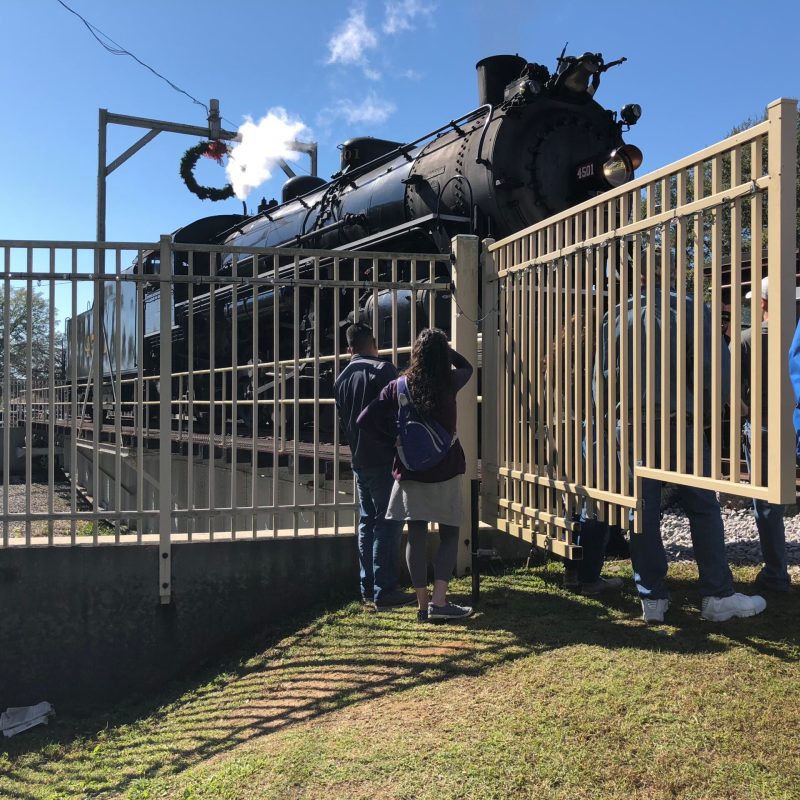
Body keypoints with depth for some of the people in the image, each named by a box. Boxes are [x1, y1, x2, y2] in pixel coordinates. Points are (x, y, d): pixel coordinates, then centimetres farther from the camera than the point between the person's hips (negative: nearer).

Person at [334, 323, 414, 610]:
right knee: (387, 524, -3)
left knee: (367, 523, 14)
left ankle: (368, 588, 19)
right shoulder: (382, 369, -10)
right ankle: (384, 591, -1)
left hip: (359, 460, 7)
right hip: (383, 459, -7)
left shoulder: (341, 378, 12)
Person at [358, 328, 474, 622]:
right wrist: (442, 346, 17)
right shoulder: (450, 383, -4)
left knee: (416, 536, 6)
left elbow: (365, 419, -9)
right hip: (446, 471, -1)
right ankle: (439, 601, -1)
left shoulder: (398, 387, -3)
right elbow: (466, 366, 19)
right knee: (449, 535, 8)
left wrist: (395, 432, 1)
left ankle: (423, 604, 10)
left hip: (410, 472, 1)